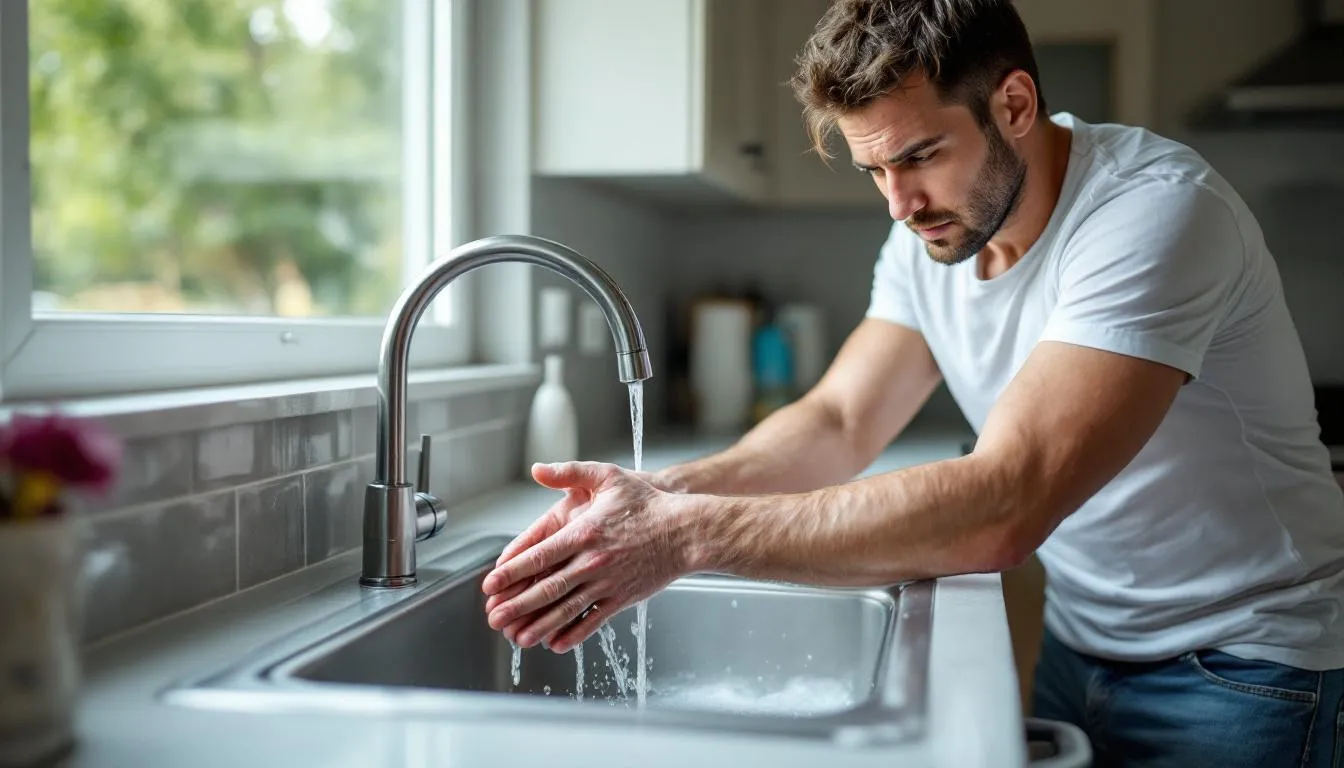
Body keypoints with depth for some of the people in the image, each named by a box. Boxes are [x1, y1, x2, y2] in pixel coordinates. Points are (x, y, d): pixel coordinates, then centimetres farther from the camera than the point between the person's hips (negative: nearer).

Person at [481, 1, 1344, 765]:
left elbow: (1000, 510, -37)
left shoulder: (1156, 210, -28)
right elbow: (837, 424, -6)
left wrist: (689, 534, -39)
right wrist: (664, 492, -25)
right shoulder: (932, 229, -5)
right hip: (1081, 642, 6)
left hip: (1236, 664, -5)